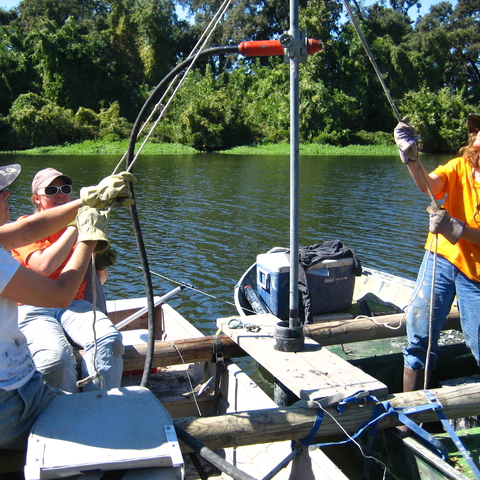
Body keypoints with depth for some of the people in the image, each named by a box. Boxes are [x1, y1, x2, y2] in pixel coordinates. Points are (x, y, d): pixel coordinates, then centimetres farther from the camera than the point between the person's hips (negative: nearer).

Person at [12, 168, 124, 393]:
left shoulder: (78, 225, 18)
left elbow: (99, 279, 18)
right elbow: (44, 266, -15)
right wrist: (74, 228, -12)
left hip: (73, 304, 4)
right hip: (33, 310, -3)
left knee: (109, 340, -30)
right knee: (55, 356, -35)